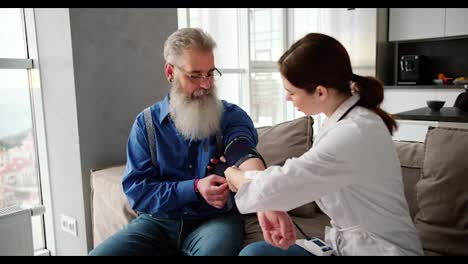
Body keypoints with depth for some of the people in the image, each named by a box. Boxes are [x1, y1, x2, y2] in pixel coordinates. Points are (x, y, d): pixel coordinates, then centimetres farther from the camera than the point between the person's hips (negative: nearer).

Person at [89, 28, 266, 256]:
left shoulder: (232, 116, -3)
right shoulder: (146, 123, 1)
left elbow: (246, 156, -25)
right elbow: (136, 191, -5)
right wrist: (195, 188, -21)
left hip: (215, 220, -2)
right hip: (158, 221, 2)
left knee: (214, 250, -34)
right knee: (100, 253, -19)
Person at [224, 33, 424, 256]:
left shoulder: (354, 133, -27)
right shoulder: (343, 120, 2)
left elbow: (277, 185, -24)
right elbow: (298, 176, 7)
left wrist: (233, 174, -5)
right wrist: (270, 207, -8)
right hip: (346, 242, 8)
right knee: (254, 252, -5)